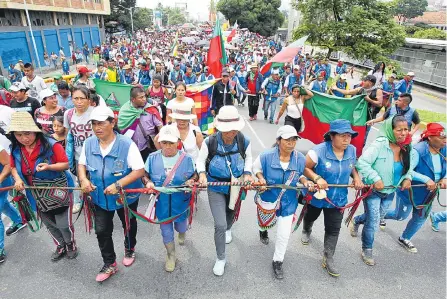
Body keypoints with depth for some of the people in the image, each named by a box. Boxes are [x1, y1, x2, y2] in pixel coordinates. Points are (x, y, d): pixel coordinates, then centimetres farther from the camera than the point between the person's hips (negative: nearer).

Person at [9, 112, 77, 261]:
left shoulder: (51, 145, -22)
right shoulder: (15, 149, -5)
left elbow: (66, 164, -16)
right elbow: (13, 167, 11)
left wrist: (49, 167, -34)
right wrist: (17, 179, -9)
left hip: (58, 192, -5)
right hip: (38, 196, 5)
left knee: (64, 224, 6)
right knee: (50, 224, 21)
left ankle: (71, 245, 36)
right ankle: (60, 247, 45)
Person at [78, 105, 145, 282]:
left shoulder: (127, 144, -25)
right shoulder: (89, 143, -9)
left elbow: (140, 170, -26)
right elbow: (81, 164, 7)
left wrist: (118, 184, -35)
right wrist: (83, 179, -13)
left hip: (126, 196, -3)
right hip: (100, 197, 4)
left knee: (129, 226, 21)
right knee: (102, 231, 10)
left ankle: (130, 250, 53)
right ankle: (109, 264, 33)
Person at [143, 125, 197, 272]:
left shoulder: (186, 158, -12)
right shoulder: (152, 158, -10)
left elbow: (195, 175, 0)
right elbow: (144, 174, 3)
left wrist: (191, 181, -22)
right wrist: (148, 182, -19)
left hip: (180, 202, 0)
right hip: (162, 203, 0)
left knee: (180, 226, 24)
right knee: (166, 231, 15)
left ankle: (182, 232, 64)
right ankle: (171, 255, 43)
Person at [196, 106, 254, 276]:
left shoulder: (244, 142, -18)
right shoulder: (210, 142, -23)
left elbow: (248, 158, 3)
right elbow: (200, 160, -7)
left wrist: (247, 173, -13)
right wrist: (202, 174, -26)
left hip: (237, 186, 3)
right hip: (216, 188, -3)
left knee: (231, 212, 30)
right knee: (219, 225, -6)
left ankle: (228, 230, 68)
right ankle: (221, 258, 19)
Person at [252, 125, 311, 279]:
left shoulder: (300, 158, -16)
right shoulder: (266, 156, -22)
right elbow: (256, 167, -2)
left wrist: (305, 182, -16)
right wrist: (261, 178, -20)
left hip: (288, 202, 1)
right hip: (268, 198, 0)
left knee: (284, 235, 4)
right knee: (266, 223, 27)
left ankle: (277, 262, 30)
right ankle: (263, 230, 69)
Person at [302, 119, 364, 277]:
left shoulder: (352, 151, -10)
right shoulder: (319, 151, -28)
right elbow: (305, 168, -20)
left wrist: (356, 177, -9)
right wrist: (317, 178, -35)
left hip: (338, 199, 3)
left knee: (333, 229, 5)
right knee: (310, 217, 27)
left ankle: (328, 259, 21)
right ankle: (306, 231, 62)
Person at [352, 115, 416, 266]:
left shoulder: (408, 148, -5)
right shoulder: (380, 144, -26)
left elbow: (409, 166, 14)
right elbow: (362, 162, -29)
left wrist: (408, 178, -3)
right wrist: (376, 179, -31)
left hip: (390, 192, 7)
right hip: (373, 190, -6)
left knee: (375, 217, 25)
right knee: (373, 223, 1)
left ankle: (356, 221, 57)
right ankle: (367, 251, 26)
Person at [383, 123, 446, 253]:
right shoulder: (418, 150, -29)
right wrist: (426, 179, -38)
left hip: (427, 193, 7)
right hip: (409, 191, -7)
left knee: (420, 218, 19)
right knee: (401, 216, 12)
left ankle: (404, 239, 43)